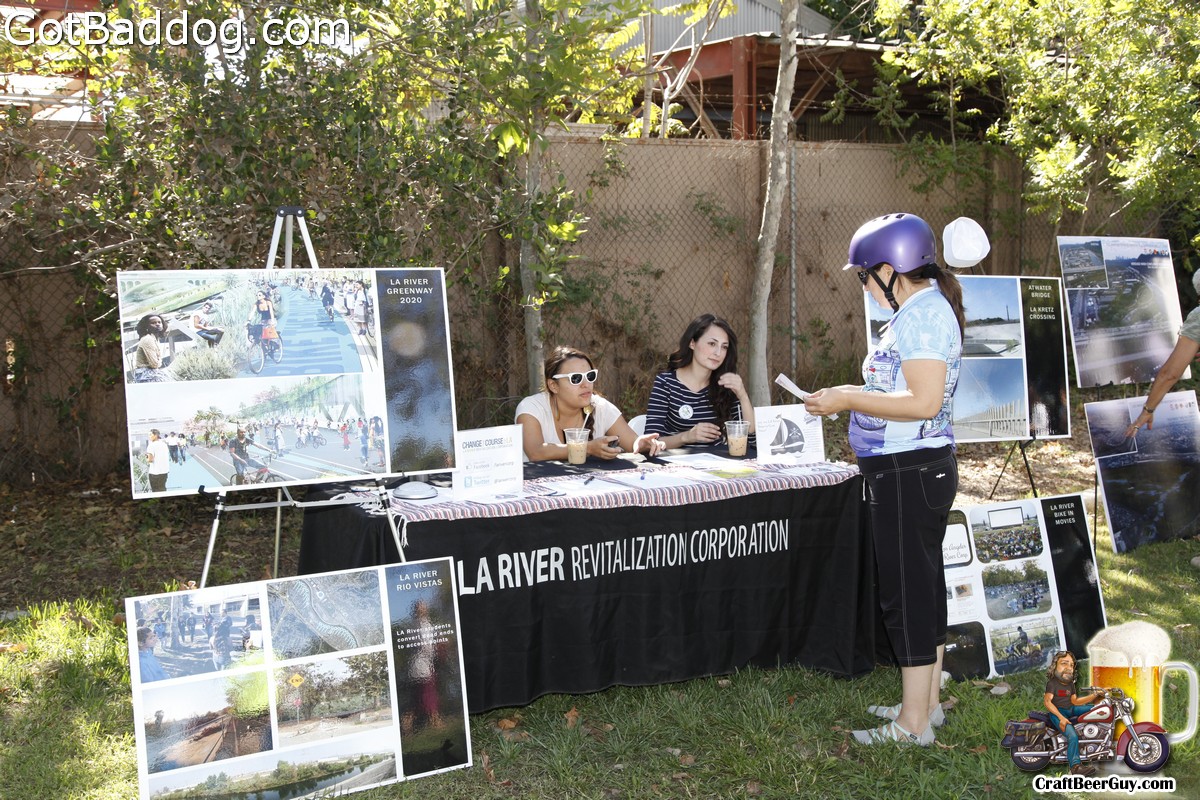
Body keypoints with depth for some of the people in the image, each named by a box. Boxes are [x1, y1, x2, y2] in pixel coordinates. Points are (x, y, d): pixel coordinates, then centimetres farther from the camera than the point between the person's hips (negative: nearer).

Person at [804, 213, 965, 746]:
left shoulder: (922, 313, -17)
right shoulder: (923, 309, 15)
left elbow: (924, 402, -25)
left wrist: (848, 399, -18)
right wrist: (853, 396, 16)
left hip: (911, 471, -11)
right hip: (917, 468, 11)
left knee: (907, 589, -4)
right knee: (921, 584, 16)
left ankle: (912, 725, 5)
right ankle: (925, 703, 29)